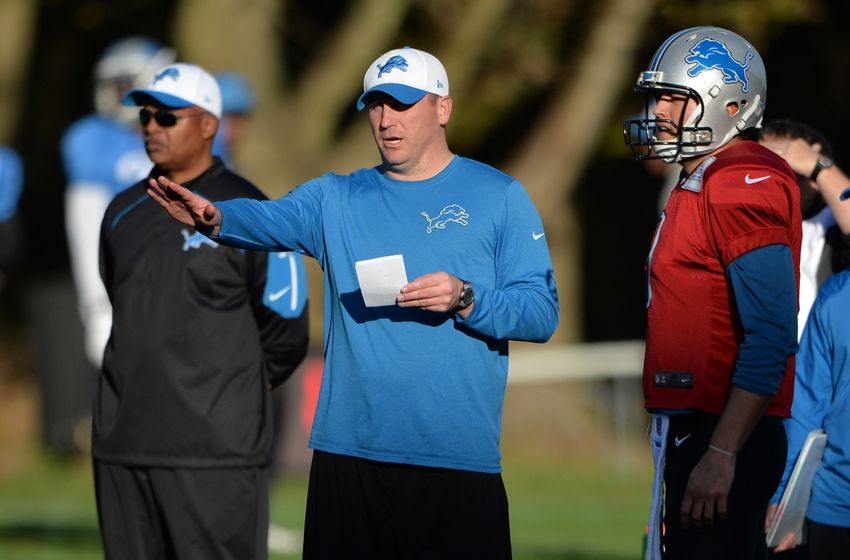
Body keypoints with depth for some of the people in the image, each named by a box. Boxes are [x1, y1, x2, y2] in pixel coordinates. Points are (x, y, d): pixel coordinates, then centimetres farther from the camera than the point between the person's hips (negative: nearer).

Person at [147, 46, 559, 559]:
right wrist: (216, 218, -32)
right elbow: (270, 219, -10)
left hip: (461, 459, -2)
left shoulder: (499, 197, 4)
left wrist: (465, 300, -18)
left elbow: (542, 313, -1)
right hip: (350, 454, 3)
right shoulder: (337, 198, 10)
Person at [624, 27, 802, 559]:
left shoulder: (742, 189, -14)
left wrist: (721, 455, -25)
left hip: (725, 436, -10)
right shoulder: (698, 188, 17)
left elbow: (771, 335, -22)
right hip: (691, 430, 10)